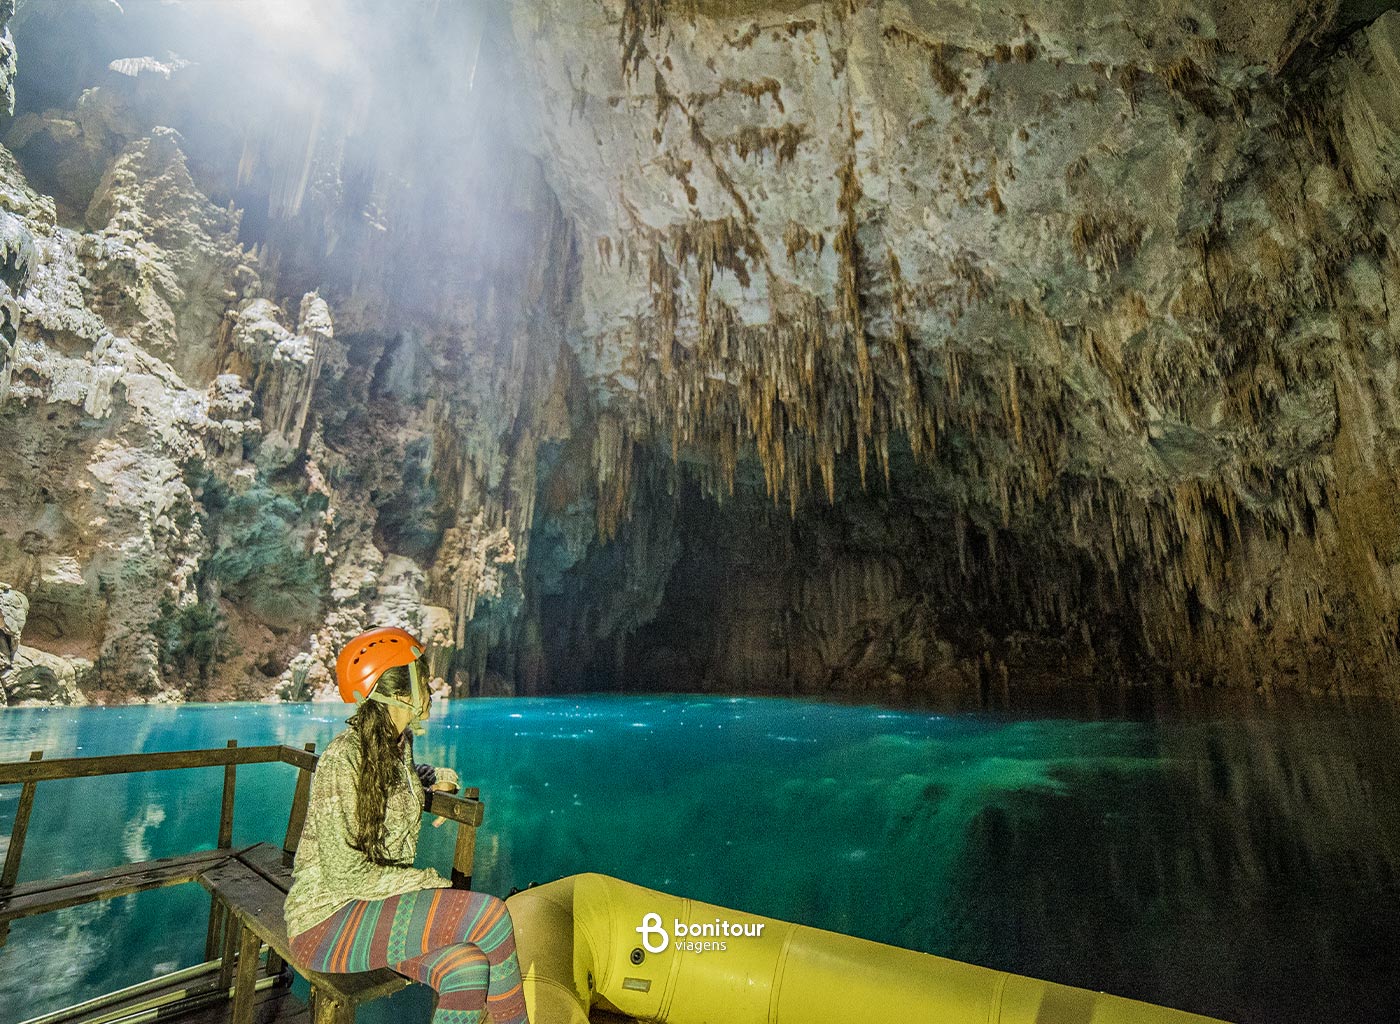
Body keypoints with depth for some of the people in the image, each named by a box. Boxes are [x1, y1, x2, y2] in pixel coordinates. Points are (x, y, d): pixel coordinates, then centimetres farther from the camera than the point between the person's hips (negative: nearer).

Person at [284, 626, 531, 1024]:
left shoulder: (397, 743, 5)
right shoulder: (343, 759, -20)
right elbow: (346, 874, -21)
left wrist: (433, 775, 16)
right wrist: (434, 882, -18)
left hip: (377, 902, 7)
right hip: (328, 919, -7)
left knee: (467, 965, -24)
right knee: (487, 914, -25)